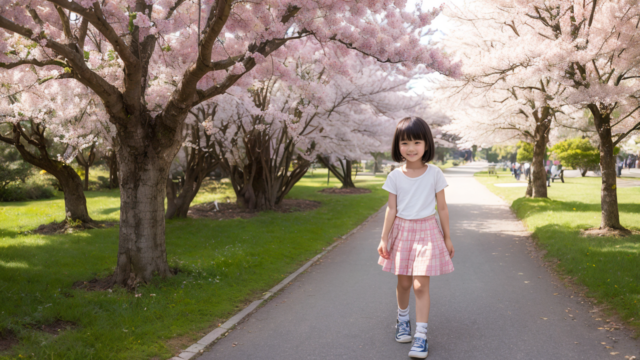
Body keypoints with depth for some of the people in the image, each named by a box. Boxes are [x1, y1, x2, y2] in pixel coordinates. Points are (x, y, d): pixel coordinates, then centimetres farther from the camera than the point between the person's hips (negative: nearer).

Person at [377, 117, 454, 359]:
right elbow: (391, 209, 1)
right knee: (403, 282, 11)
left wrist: (447, 237, 5)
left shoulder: (434, 173, -5)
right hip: (402, 231, 2)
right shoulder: (395, 176, -2)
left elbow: (442, 207, 1)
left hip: (426, 232, -2)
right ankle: (403, 319, 38)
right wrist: (384, 238, -1)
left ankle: (421, 336, 0)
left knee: (420, 285, -7)